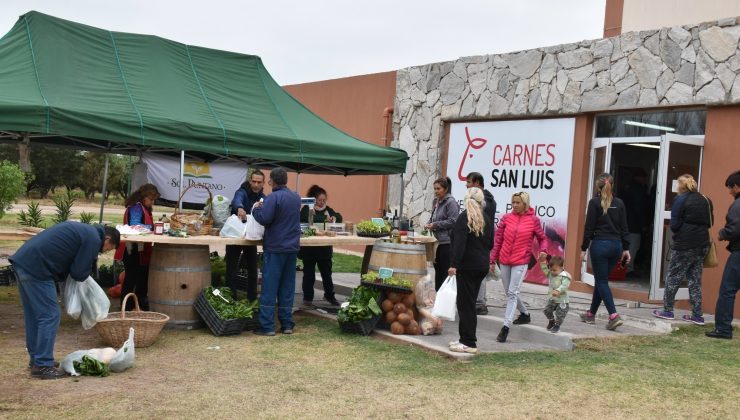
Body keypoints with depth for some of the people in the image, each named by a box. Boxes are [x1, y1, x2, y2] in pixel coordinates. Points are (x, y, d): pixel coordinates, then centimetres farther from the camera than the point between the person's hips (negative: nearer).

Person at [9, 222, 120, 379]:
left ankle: (36, 359, 29)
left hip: (21, 260, 10)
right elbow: (80, 273, -8)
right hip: (36, 269, -10)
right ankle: (42, 366, -1)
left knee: (33, 315, 18)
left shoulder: (83, 230, 23)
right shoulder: (94, 239, -7)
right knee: (50, 316, -3)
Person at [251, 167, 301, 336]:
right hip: (292, 247, 7)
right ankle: (287, 324, 13)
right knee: (287, 287, 11)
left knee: (269, 288, -2)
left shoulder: (273, 198, -14)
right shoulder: (296, 198, 10)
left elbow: (264, 219, -22)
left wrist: (256, 209, -2)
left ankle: (267, 326, -2)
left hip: (275, 248, -6)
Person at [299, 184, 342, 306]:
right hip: (309, 247, -4)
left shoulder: (327, 209, 10)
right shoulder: (306, 209, -7)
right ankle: (307, 298, 14)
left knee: (327, 272, 12)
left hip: (324, 247, 5)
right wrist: (324, 220, -33)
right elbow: (308, 220, -27)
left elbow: (339, 217, -1)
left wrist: (334, 218, -23)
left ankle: (329, 295, 24)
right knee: (309, 273, 6)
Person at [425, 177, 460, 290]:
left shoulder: (451, 202, -12)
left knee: (445, 270, -5)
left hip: (447, 242, -9)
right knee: (437, 268, 14)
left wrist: (436, 225, -18)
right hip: (438, 241, 9)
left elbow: (452, 221, -18)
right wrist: (429, 224, 6)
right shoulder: (436, 202, 15)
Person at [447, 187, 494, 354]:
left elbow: (459, 243, -20)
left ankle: (469, 343, -3)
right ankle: (466, 339, 19)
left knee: (465, 304, -4)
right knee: (470, 303, 14)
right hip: (482, 266, 7)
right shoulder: (487, 219, 11)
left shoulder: (465, 217, -10)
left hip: (467, 265, -7)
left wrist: (454, 264, -22)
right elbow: (491, 243, 18)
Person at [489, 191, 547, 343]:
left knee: (512, 293, -12)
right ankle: (525, 314, 39)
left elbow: (542, 238, 8)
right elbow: (497, 240, 6)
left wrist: (543, 250, -13)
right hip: (504, 261, 4)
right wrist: (492, 260, 6)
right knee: (509, 292, 16)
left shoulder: (533, 220, -3)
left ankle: (506, 327, -13)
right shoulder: (506, 218, 3)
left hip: (521, 262, -4)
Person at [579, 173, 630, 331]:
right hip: (616, 245, 5)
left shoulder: (594, 203, -7)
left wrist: (584, 248, -2)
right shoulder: (619, 203, 7)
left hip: (600, 245, -5)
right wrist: (626, 248, 14)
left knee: (602, 282, -1)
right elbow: (624, 228, 8)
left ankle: (614, 315, -14)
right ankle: (591, 314, 25)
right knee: (600, 280, 16)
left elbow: (589, 228, -7)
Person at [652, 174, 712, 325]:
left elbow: (674, 225, -12)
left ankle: (667, 310, 12)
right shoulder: (705, 200, 8)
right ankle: (697, 315, 10)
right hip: (702, 245, 6)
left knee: (673, 277, 7)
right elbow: (709, 223, 13)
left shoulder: (680, 200, -10)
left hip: (684, 245, -6)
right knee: (695, 280, 11)